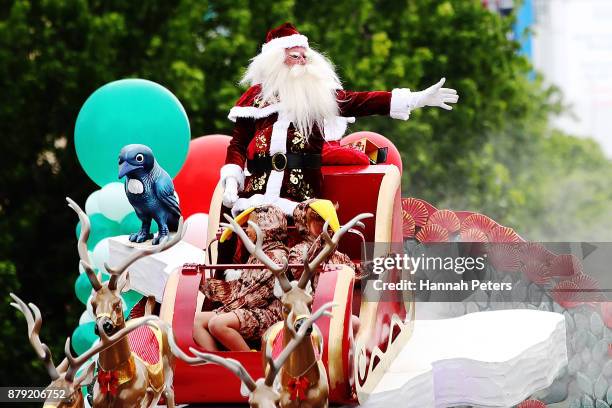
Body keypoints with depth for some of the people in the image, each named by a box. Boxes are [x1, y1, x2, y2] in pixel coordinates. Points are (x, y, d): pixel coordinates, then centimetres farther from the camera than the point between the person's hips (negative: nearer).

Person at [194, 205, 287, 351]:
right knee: (197, 320, -3)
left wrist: (232, 307, -14)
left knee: (217, 323, -32)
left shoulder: (276, 255, -5)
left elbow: (263, 292, -15)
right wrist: (204, 282, 17)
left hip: (265, 313, -10)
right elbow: (237, 287, 22)